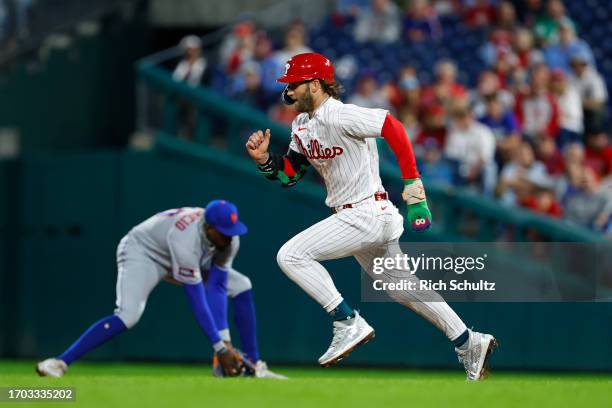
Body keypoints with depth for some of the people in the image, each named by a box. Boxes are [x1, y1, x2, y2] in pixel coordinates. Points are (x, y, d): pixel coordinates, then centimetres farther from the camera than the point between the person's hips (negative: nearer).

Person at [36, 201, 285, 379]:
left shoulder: (229, 239, -20)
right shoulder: (186, 240, -41)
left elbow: (216, 289, -19)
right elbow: (198, 302, -39)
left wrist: (225, 340, -28)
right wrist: (220, 348, -39)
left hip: (177, 259, 8)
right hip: (142, 253, -8)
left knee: (241, 287, -3)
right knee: (127, 317, -33)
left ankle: (255, 366, 2)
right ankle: (59, 363, -32)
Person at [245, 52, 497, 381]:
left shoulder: (337, 116, -18)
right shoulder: (301, 125, 12)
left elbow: (393, 129, -22)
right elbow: (288, 174, 16)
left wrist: (413, 186, -22)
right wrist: (263, 159, -4)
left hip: (367, 214, -10)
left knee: (291, 255, -17)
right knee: (401, 288, 18)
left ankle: (349, 324, -14)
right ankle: (469, 344, 25)